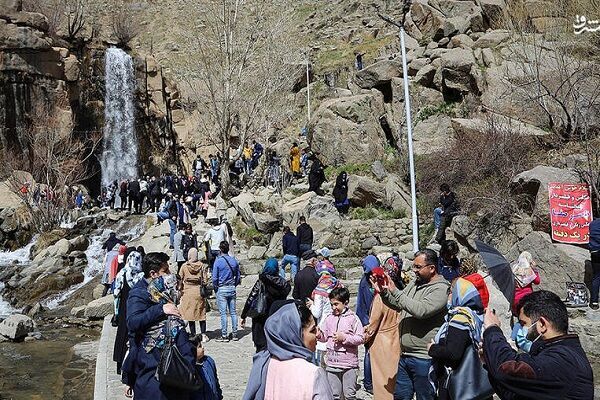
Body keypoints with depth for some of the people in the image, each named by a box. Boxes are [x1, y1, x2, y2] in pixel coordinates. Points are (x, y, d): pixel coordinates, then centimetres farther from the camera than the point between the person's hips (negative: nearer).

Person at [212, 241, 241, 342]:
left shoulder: (218, 261, -10)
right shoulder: (234, 261, 4)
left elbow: (215, 278, -10)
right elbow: (238, 277, 8)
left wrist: (215, 288, 4)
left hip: (222, 289, -5)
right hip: (232, 289, 5)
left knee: (223, 313, -1)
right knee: (233, 312, 9)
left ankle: (224, 336, 2)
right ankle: (234, 334, 14)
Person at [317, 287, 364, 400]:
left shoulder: (353, 318, -7)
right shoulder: (329, 318, 5)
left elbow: (361, 338, -10)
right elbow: (325, 337, 9)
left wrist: (344, 337, -19)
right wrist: (319, 335, -12)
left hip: (349, 365, -4)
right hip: (331, 364, 4)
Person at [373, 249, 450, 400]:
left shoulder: (440, 289, -14)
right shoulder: (414, 284, 11)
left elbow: (421, 310, -27)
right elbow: (398, 305, 16)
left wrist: (395, 291, -23)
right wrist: (383, 292, -2)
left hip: (424, 359, -8)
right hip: (405, 355, 8)